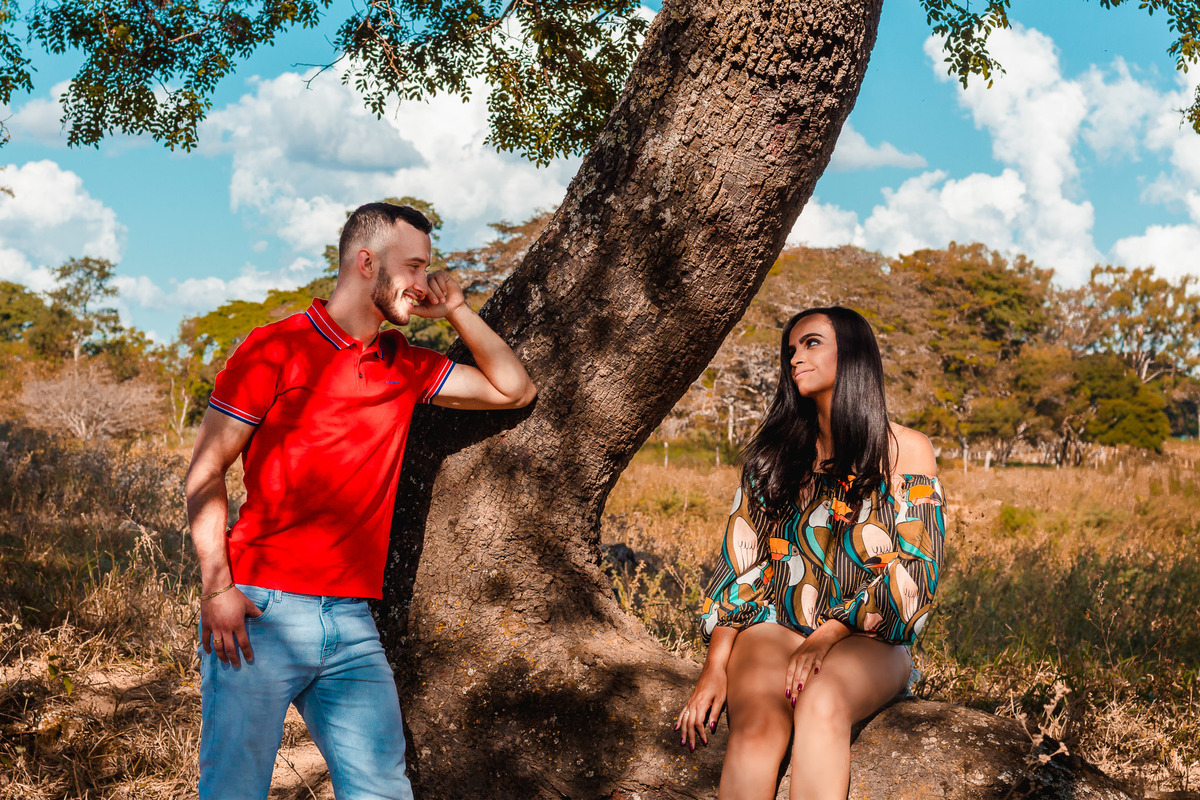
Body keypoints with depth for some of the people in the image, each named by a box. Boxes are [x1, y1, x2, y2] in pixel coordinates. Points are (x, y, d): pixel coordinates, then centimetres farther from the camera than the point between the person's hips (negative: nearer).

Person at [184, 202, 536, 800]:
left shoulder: (406, 366, 15)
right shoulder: (274, 348, -1)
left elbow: (514, 390, 22)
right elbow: (205, 472, -3)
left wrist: (455, 310, 12)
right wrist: (216, 587, -14)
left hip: (353, 622, 5)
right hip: (263, 613, -5)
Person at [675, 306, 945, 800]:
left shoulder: (905, 452, 9)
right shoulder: (773, 453, 15)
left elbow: (914, 572, -1)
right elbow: (740, 561, 8)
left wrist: (827, 636, -15)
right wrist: (715, 665, -7)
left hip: (865, 639, -1)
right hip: (774, 625, 1)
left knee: (820, 704, -37)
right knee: (758, 720, -34)